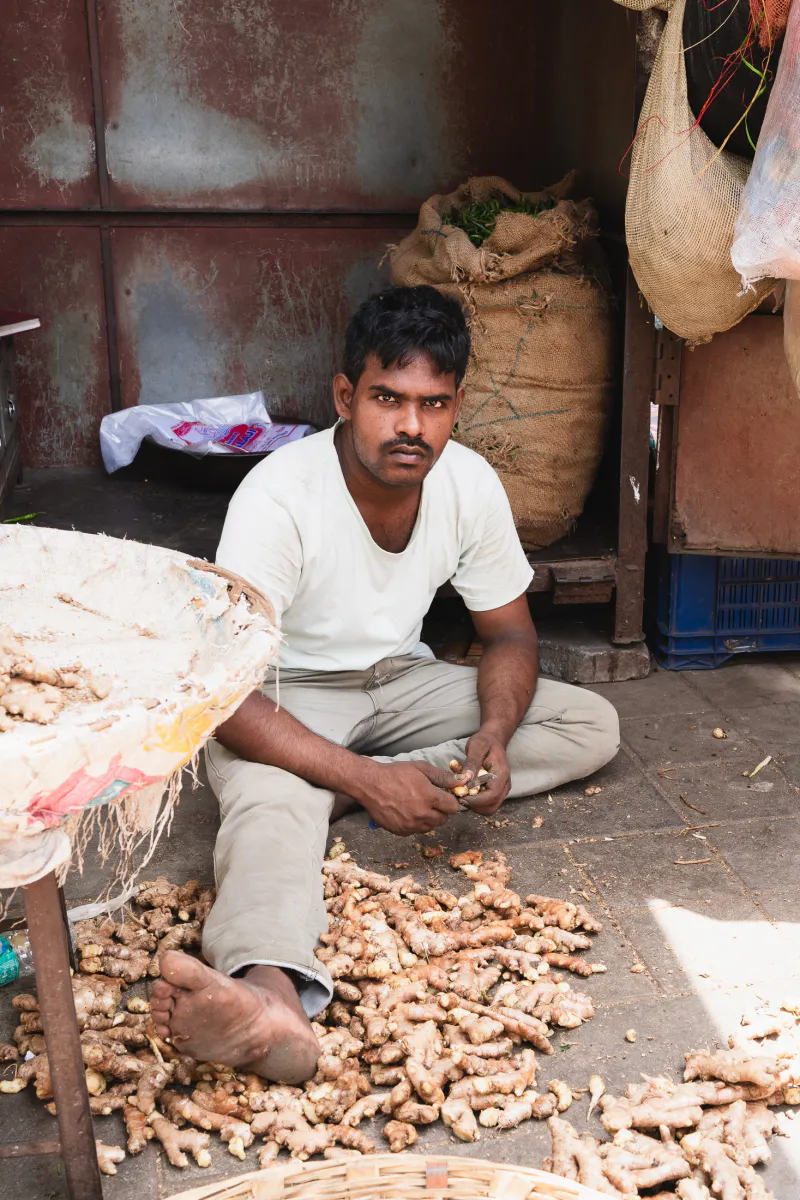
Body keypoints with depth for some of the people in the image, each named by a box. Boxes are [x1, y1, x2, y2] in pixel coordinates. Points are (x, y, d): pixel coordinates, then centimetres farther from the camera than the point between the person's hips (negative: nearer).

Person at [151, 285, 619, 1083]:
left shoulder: (469, 484, -12)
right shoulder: (278, 498, -27)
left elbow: (509, 634, 0)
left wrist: (494, 731, -22)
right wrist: (366, 779, -40)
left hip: (398, 682, 6)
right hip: (283, 698, -5)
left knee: (593, 727, -8)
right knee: (269, 801, -38)